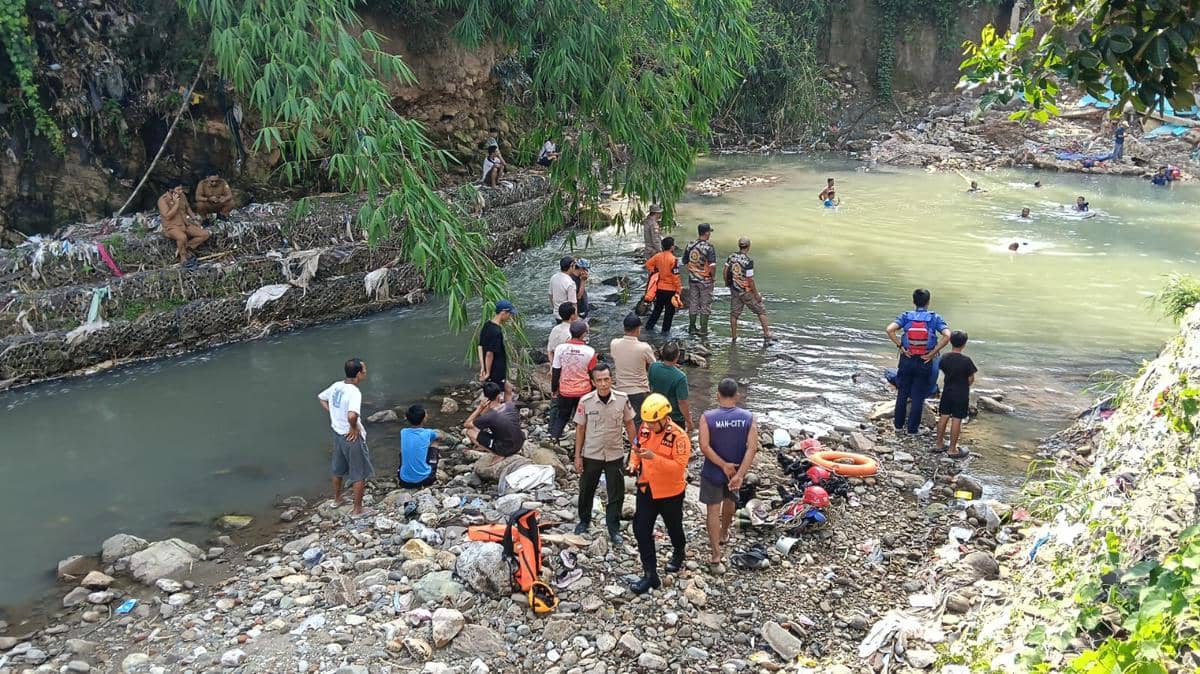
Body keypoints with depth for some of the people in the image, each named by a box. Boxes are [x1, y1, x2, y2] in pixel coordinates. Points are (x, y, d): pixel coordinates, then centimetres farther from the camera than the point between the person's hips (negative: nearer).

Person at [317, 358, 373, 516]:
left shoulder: (336, 386, -3)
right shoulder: (354, 392, -28)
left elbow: (321, 397, 16)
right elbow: (352, 415, -44)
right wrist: (354, 428, -24)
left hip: (337, 434, 8)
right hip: (353, 438, -8)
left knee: (338, 470, 27)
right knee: (359, 475, 9)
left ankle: (337, 499, 45)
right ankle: (358, 509, 19)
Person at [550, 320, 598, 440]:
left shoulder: (560, 348, -12)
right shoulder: (590, 351, -15)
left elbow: (555, 371, -4)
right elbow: (593, 374, -5)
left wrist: (554, 388, 10)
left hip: (565, 391, 1)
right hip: (584, 391, -1)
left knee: (561, 416, 18)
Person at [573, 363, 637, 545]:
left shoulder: (622, 399, -13)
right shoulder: (586, 401, -15)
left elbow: (629, 424, 1)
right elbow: (580, 429, -4)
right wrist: (578, 456, -3)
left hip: (615, 455, 0)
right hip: (591, 455, 0)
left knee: (616, 494, 7)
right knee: (586, 490, 17)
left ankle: (614, 529, 23)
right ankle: (584, 521, 40)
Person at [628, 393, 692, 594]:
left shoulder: (679, 436, -24)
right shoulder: (644, 429, -6)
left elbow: (679, 466, -27)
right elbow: (637, 448, 11)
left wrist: (654, 457, -36)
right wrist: (634, 464, -9)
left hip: (670, 492, -5)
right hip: (646, 489, 5)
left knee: (674, 528, 19)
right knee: (642, 531, 1)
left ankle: (679, 553, 51)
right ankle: (650, 574, 9)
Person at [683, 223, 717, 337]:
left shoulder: (690, 246, -1)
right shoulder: (709, 248, -18)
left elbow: (685, 262, 6)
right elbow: (712, 266, -24)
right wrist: (713, 276, -6)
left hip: (692, 279, 5)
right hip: (705, 280, -5)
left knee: (693, 304, 14)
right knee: (705, 305, 7)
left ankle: (692, 328, 21)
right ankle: (703, 329, 11)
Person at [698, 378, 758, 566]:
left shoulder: (707, 417, -18)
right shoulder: (748, 418, -12)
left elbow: (704, 447, -24)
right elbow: (752, 448, -19)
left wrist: (724, 465, -18)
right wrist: (740, 474, -22)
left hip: (713, 472, -3)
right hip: (736, 470, 3)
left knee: (713, 510, 7)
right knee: (730, 500, 28)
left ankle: (715, 553, 8)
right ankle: (724, 534, 50)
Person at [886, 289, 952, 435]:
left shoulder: (906, 316, -4)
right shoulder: (935, 318, -5)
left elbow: (890, 330, -19)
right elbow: (947, 336, -19)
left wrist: (900, 347, -11)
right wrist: (933, 353, -12)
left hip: (907, 359, 1)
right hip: (925, 362, -1)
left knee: (902, 393, 15)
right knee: (918, 396, 9)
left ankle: (899, 423, 26)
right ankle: (912, 428, 16)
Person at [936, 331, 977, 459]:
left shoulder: (944, 358, -5)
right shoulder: (966, 360, -19)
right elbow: (971, 379, -12)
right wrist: (964, 385, 8)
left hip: (947, 392, 5)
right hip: (961, 394, -5)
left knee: (943, 417, 13)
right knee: (957, 420, 2)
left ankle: (938, 445, 21)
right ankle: (953, 450, 8)